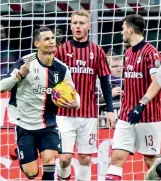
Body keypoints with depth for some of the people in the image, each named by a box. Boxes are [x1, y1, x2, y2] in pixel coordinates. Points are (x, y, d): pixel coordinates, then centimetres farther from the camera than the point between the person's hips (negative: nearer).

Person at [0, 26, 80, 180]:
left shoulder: (61, 68, -2)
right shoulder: (25, 63, -14)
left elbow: (73, 92, 12)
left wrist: (76, 103, -12)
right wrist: (20, 75, -32)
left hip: (48, 124, 3)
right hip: (25, 124, -2)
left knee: (50, 158, -22)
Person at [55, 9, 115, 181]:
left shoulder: (97, 52, 5)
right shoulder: (62, 50, 0)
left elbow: (105, 82, 8)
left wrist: (110, 110, 2)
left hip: (89, 114, 2)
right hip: (65, 114, -2)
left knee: (85, 158, 6)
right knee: (65, 157, -8)